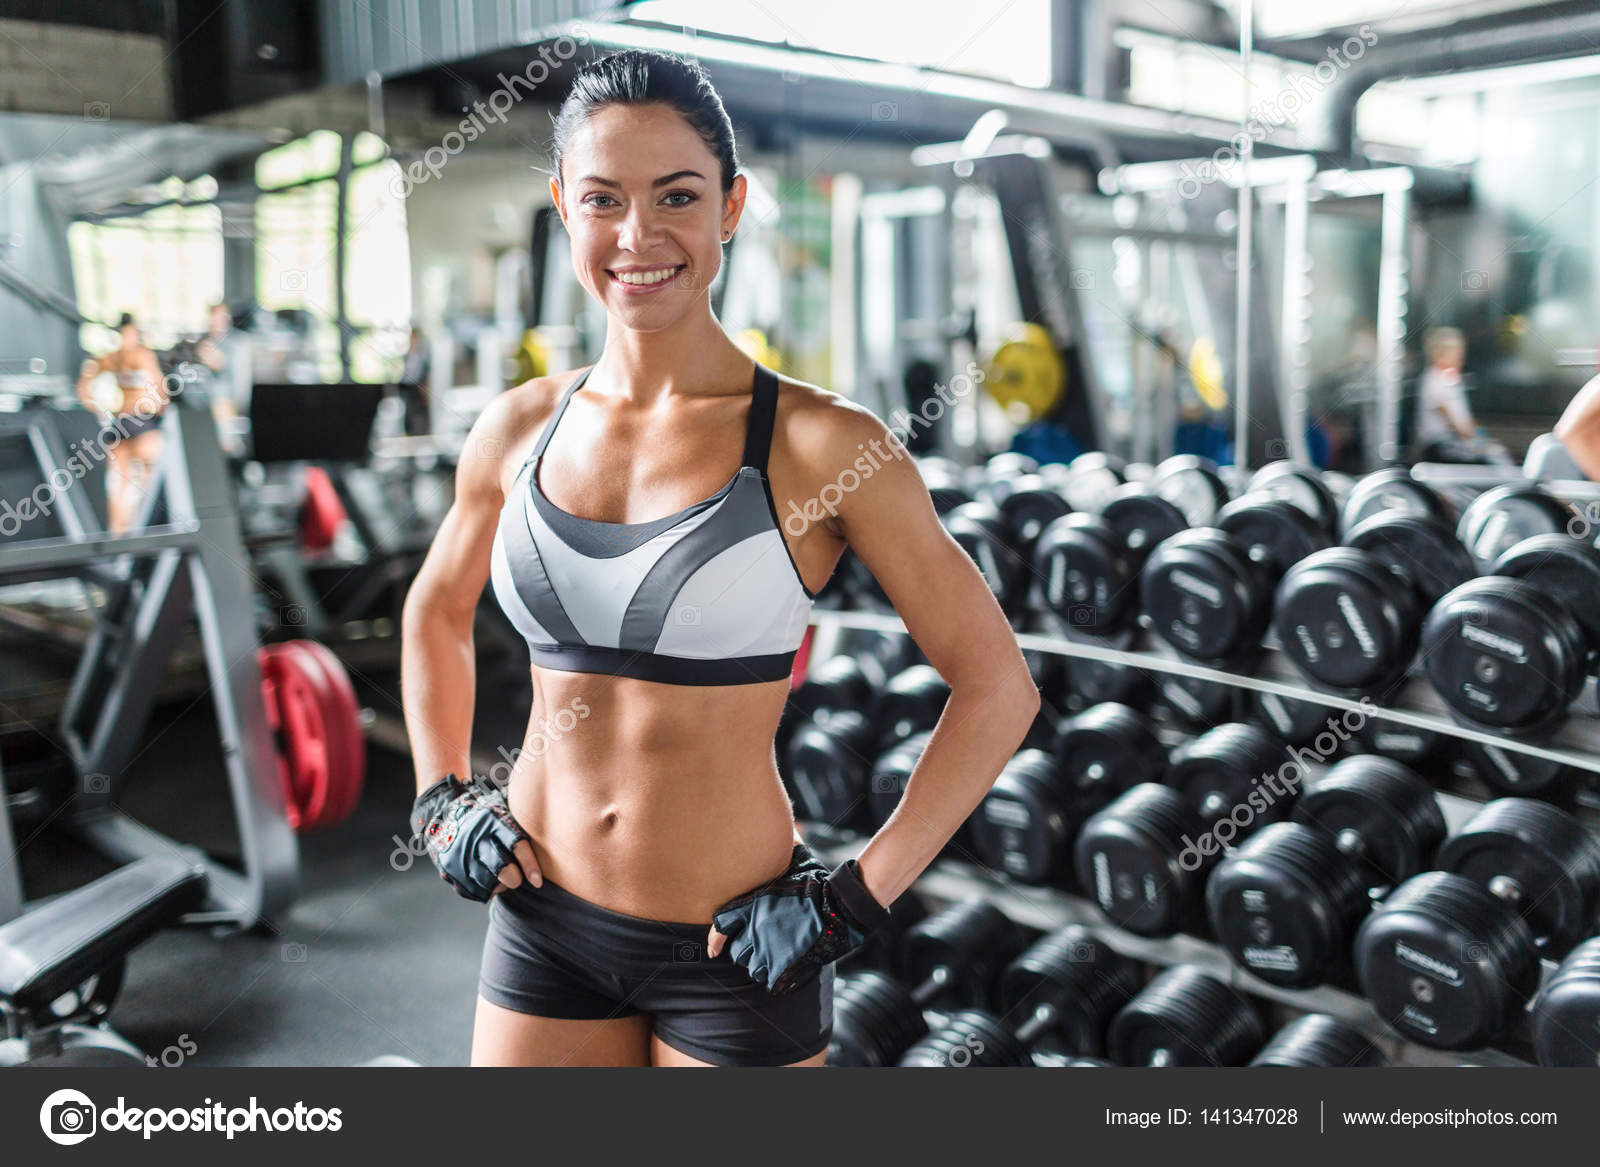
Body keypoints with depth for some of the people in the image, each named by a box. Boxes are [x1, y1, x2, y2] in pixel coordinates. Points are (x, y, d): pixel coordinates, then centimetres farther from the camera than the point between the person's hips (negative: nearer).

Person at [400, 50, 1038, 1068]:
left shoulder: (819, 443, -13)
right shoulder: (521, 430, -1)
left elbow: (998, 687, -9)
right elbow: (436, 614, 17)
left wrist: (857, 898, -11)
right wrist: (443, 800, 7)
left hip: (733, 944, -3)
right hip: (544, 918, 4)